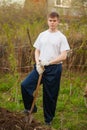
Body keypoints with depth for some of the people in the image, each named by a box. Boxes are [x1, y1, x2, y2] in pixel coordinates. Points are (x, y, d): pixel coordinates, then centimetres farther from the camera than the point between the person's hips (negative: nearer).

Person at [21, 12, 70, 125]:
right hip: (40, 67, 4)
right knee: (25, 85, -12)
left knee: (50, 95, 4)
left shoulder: (61, 37, -2)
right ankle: (30, 108, 10)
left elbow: (63, 56, -9)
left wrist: (48, 62, -17)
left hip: (54, 68, -4)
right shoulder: (42, 35, 10)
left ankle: (48, 120, 20)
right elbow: (37, 51, 11)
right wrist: (38, 64, -6)